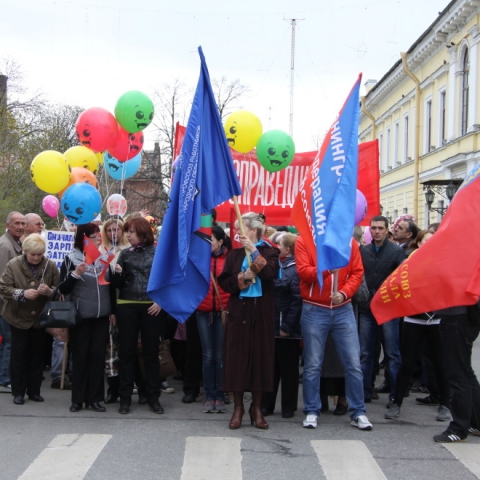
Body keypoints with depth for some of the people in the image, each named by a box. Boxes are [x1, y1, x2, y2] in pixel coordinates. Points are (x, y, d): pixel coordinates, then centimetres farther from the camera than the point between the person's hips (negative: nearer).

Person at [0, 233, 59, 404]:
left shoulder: (51, 266, -5)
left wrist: (49, 291, -26)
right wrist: (22, 293, -24)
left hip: (40, 317, 1)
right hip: (19, 318, -1)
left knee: (37, 355, 8)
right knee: (19, 355, 4)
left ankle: (34, 390, 19)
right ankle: (18, 392, 13)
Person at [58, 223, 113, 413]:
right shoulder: (72, 258, -3)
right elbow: (62, 289, -5)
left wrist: (112, 310, 11)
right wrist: (75, 274, -20)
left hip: (101, 316, 3)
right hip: (80, 316, -3)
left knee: (98, 356, 4)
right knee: (80, 356, 2)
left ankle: (94, 398, 11)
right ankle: (77, 399, 10)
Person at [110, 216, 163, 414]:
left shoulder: (158, 252, 2)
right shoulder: (125, 254, 8)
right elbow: (117, 284, 6)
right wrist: (117, 273, -14)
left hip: (151, 307, -2)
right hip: (127, 307, 2)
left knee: (151, 352, 4)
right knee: (127, 352, 4)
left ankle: (153, 397, 13)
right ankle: (125, 398, 11)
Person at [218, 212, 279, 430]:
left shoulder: (269, 252, 2)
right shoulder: (234, 254, 9)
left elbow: (271, 273, -17)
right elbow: (224, 282, 2)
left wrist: (254, 251, -18)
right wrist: (242, 277, -13)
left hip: (261, 311, -2)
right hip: (238, 310, 2)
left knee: (260, 356, 2)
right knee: (236, 357, 1)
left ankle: (257, 407, 14)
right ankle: (238, 407, 11)